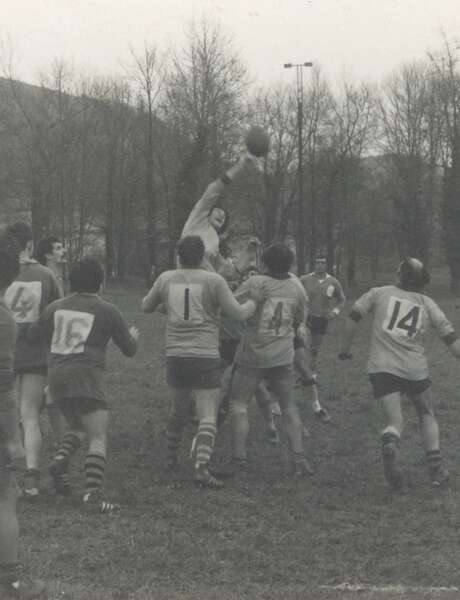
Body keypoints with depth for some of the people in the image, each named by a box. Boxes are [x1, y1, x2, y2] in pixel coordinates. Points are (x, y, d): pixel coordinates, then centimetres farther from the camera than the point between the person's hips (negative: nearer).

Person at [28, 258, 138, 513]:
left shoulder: (56, 307, 9)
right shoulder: (107, 310, 1)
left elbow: (32, 335, 18)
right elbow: (129, 349, 7)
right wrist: (133, 336, 29)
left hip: (56, 376, 5)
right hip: (85, 377, -5)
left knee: (77, 427, 25)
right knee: (98, 437, -7)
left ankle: (60, 460, -2)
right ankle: (93, 494, -22)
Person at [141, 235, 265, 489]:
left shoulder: (166, 279, 5)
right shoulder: (214, 281, -5)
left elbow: (146, 307, 20)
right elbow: (238, 314, -5)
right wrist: (254, 300, 14)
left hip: (175, 355, 4)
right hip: (205, 356, -4)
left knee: (180, 405, 26)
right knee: (208, 417, -5)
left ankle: (171, 458, 36)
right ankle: (201, 468, -20)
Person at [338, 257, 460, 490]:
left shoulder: (379, 293, 8)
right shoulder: (428, 304, 10)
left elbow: (353, 318, 5)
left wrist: (345, 348, 17)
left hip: (381, 368, -1)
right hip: (415, 369, 1)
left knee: (394, 420, -2)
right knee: (427, 415, 21)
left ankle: (390, 445, -38)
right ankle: (436, 467, 11)